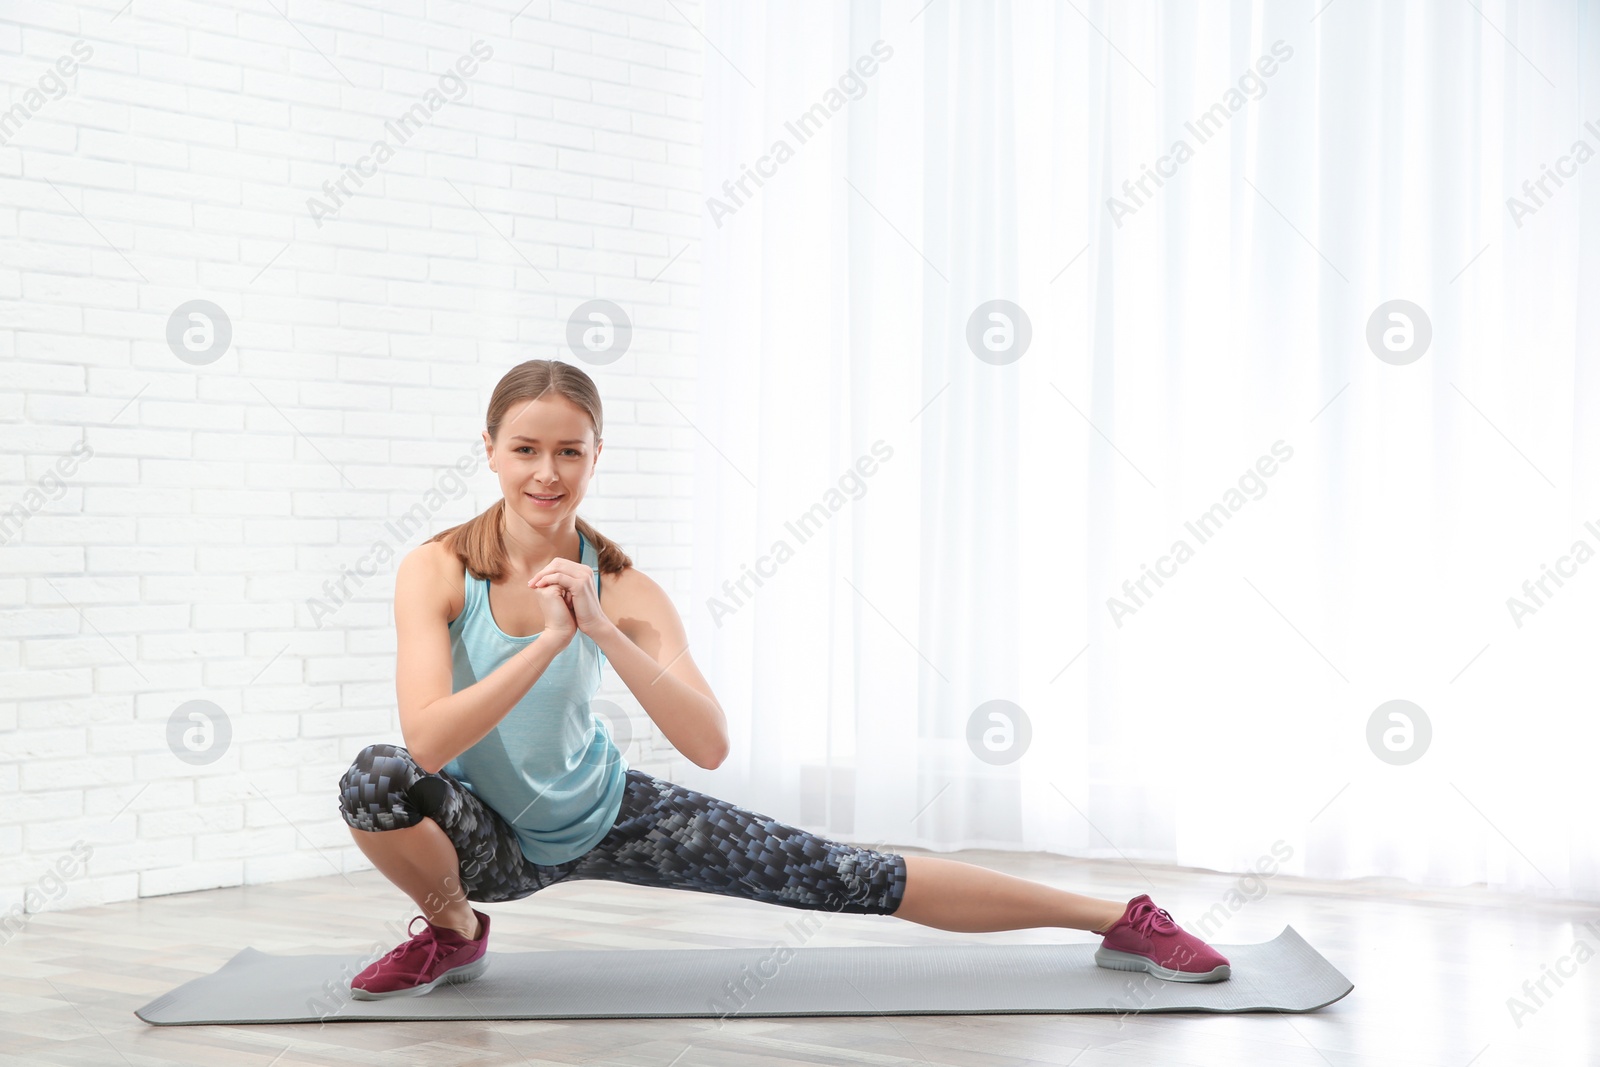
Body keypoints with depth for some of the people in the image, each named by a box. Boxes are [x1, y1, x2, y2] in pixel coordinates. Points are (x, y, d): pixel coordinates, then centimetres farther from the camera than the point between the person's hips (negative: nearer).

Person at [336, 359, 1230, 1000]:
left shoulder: (622, 589, -18)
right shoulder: (436, 572, -21)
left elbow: (711, 745, -28)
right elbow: (428, 741, -34)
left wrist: (603, 634, -38)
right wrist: (551, 640, -39)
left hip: (609, 817, 0)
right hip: (491, 839, 0)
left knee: (854, 881, -5)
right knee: (374, 779, -34)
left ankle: (1121, 921, 5)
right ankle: (454, 934, -1)